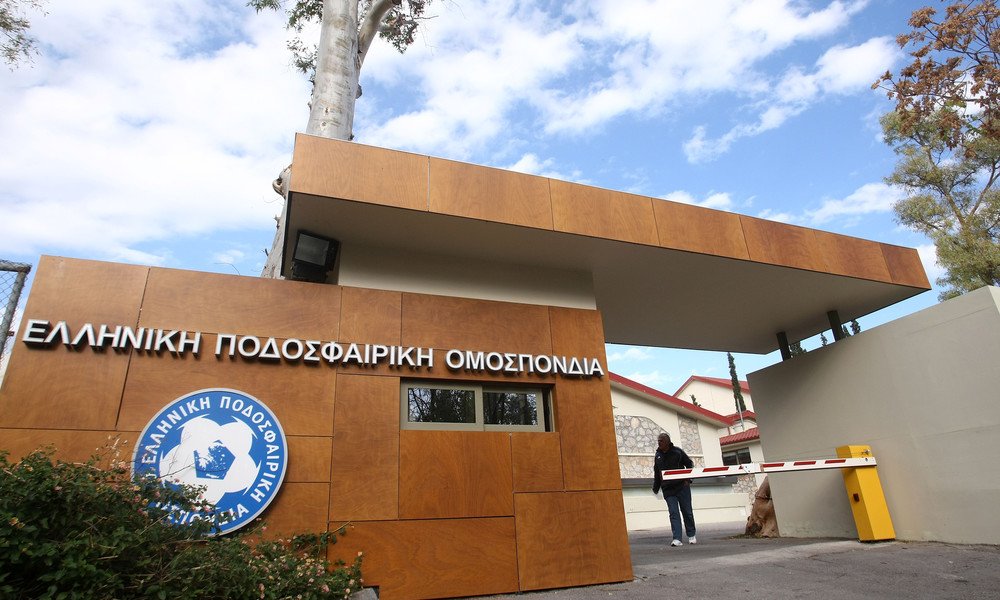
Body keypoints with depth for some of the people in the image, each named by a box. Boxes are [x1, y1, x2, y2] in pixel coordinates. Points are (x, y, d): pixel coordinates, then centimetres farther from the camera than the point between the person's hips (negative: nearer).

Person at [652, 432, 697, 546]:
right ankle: (677, 539, -6)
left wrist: (688, 479, -6)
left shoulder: (677, 452, -5)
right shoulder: (658, 455, 6)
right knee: (674, 513, -5)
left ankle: (691, 536, 26)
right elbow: (656, 474, 14)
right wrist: (656, 488, 14)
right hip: (668, 490, 2)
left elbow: (690, 464, 3)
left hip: (682, 487, -2)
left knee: (687, 512, 8)